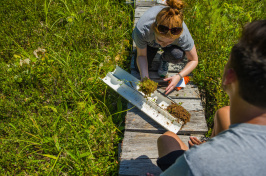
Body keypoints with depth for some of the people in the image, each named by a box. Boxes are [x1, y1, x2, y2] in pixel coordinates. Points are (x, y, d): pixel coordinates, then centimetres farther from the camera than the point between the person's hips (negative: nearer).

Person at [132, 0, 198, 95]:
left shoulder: (183, 35, -40)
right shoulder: (142, 30, -43)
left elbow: (194, 60, -22)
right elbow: (141, 55, -23)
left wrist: (179, 76, -38)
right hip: (149, 41, 1)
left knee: (177, 55, -33)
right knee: (139, 68, -7)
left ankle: (164, 59, 4)